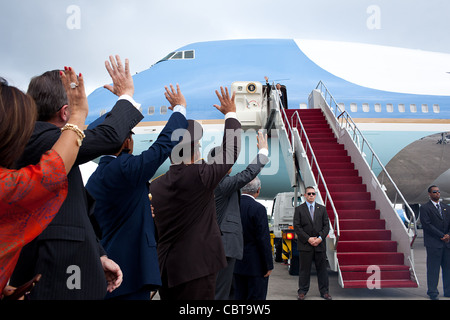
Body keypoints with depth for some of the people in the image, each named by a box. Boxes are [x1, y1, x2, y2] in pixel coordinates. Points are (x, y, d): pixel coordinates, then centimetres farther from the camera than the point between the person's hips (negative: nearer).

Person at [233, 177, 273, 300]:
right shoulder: (258, 209, -17)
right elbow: (264, 240, -17)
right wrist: (269, 265, -9)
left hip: (237, 263, 6)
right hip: (255, 265, -6)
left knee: (239, 296, 14)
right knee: (256, 296, 1)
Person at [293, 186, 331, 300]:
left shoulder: (322, 209, 10)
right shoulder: (299, 209, 3)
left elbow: (326, 226, 6)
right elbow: (297, 227, -3)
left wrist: (320, 238, -9)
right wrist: (308, 239, -11)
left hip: (320, 244, 2)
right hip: (305, 245, -2)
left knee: (322, 269, 6)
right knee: (304, 269, 4)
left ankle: (324, 292, 16)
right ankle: (302, 291, 14)